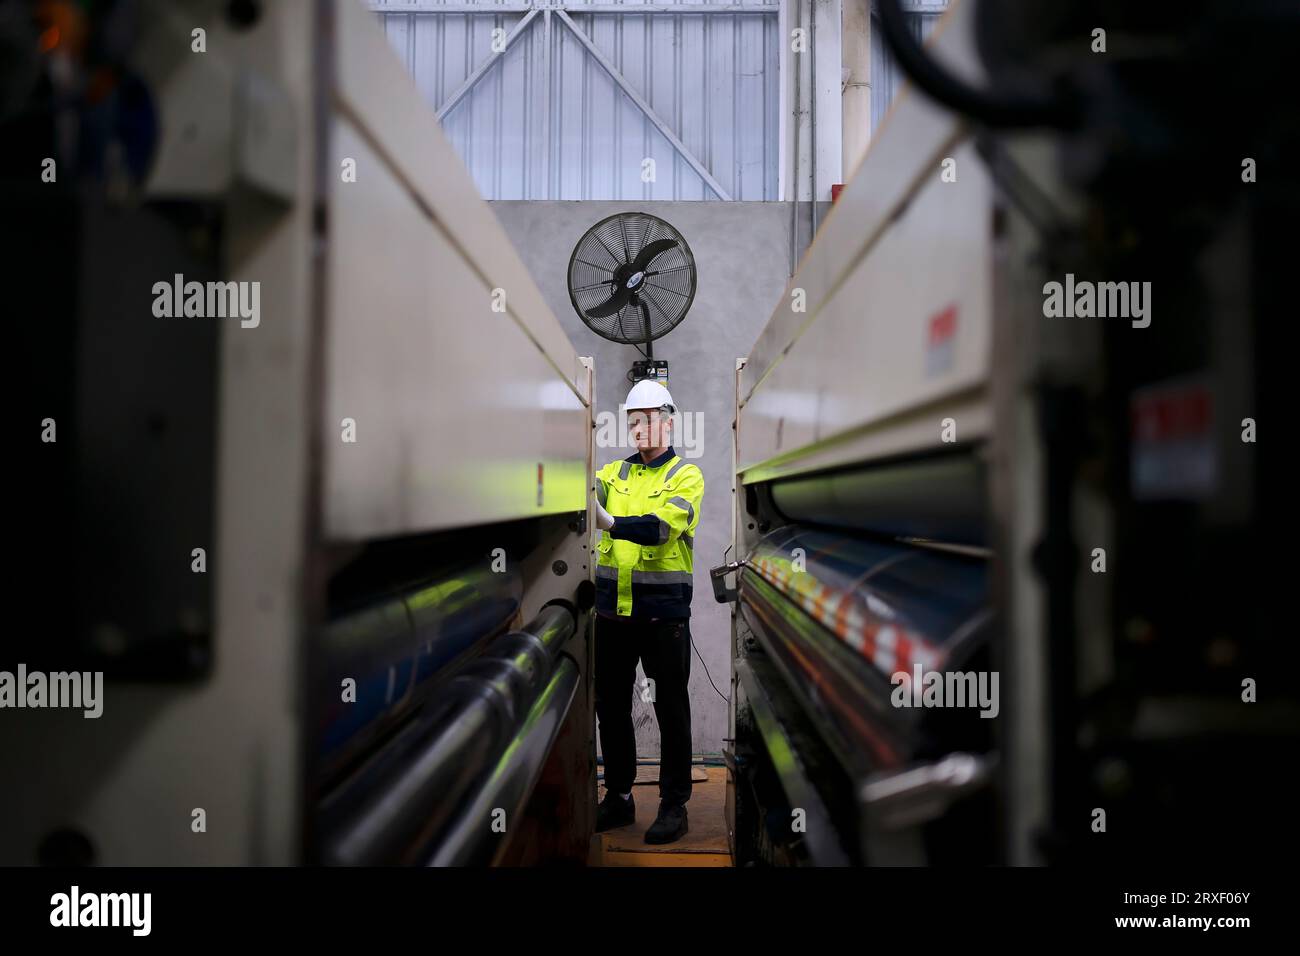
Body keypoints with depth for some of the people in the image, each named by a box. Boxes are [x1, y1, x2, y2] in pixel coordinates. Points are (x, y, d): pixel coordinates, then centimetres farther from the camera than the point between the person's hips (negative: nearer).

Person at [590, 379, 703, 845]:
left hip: (663, 610, -5)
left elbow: (664, 525, -20)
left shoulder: (686, 475, -3)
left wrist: (610, 523, -34)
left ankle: (674, 805, 14)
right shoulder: (616, 472, 13)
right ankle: (618, 797, 26)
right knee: (610, 705, 12)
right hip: (612, 608, 5)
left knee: (670, 708, 4)